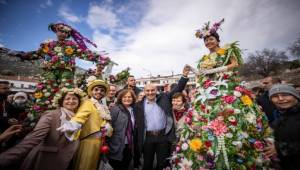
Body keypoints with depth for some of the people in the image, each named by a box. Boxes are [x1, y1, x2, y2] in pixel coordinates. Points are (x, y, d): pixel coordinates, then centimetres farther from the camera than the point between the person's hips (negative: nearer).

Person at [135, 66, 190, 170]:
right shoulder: (140, 104, -3)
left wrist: (184, 76, -13)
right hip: (147, 137, 0)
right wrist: (138, 140, -2)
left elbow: (177, 89, -1)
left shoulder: (164, 97, 0)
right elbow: (138, 122, 0)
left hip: (164, 136, 0)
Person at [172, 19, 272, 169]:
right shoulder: (204, 59, 24)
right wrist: (195, 72, 1)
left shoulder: (227, 50, 14)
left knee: (231, 121, -17)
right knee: (201, 122, -7)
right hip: (207, 91, 4)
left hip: (227, 88, -3)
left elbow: (235, 64, 0)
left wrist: (214, 70, -8)